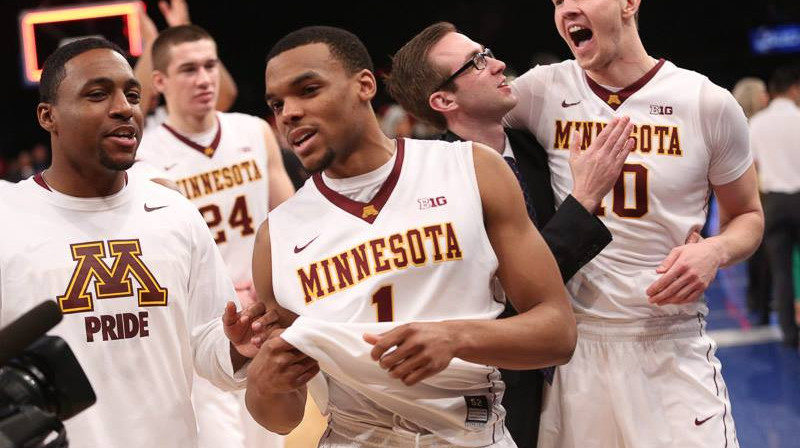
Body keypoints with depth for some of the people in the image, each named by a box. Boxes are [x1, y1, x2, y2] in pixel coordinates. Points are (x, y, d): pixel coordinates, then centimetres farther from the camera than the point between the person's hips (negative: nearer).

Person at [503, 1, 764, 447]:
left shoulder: (709, 104, -3)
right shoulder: (542, 91, -1)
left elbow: (747, 215, 8)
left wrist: (716, 250, -14)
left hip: (673, 347, -1)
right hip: (571, 341, 1)